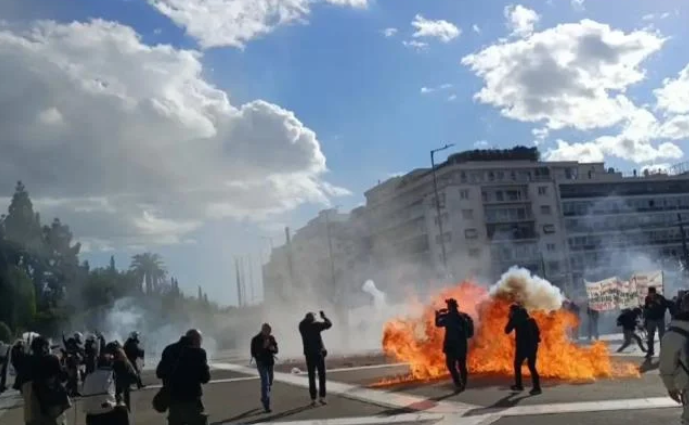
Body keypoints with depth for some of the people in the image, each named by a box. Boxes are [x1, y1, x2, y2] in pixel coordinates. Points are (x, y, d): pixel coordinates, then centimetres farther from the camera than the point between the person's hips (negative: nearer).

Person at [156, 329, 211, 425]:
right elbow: (205, 378, -7)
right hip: (192, 400, -5)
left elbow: (159, 373, 12)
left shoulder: (169, 350, 7)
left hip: (173, 399, 5)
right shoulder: (198, 352, -9)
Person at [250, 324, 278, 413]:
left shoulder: (271, 338, 4)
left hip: (270, 363, 5)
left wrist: (273, 348, -15)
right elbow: (254, 352, -11)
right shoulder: (256, 339, -9)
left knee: (269, 383, 14)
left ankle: (264, 399, 38)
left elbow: (276, 351, 8)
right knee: (265, 382, -15)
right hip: (261, 363, -5)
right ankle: (266, 405, -16)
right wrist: (263, 347, -22)